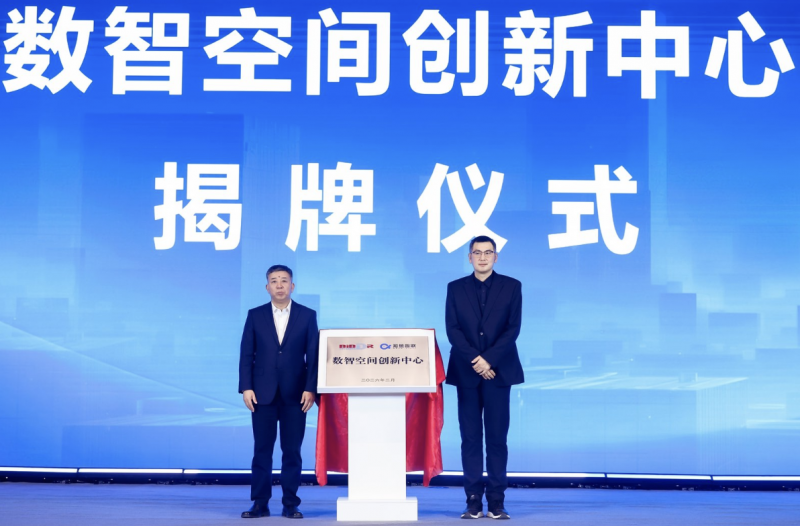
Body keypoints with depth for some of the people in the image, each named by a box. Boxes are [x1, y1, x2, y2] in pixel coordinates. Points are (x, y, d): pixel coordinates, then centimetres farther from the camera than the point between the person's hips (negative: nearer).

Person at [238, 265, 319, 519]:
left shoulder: (307, 316, 5)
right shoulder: (255, 315, 7)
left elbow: (313, 355, 2)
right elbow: (246, 354, 4)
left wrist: (310, 389, -7)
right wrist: (246, 388, -5)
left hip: (295, 394, 0)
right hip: (263, 393, 1)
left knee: (292, 451, 2)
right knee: (262, 450, 2)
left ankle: (290, 504, 8)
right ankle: (260, 504, 7)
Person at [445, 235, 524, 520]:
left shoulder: (511, 286, 6)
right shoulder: (456, 288, 9)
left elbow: (513, 328, -2)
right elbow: (452, 329, 0)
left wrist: (489, 359, -13)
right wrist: (474, 360, -12)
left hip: (499, 371, -1)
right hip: (467, 371, 1)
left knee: (497, 437, -1)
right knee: (470, 437, 1)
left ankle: (496, 502, 2)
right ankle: (474, 502, 3)